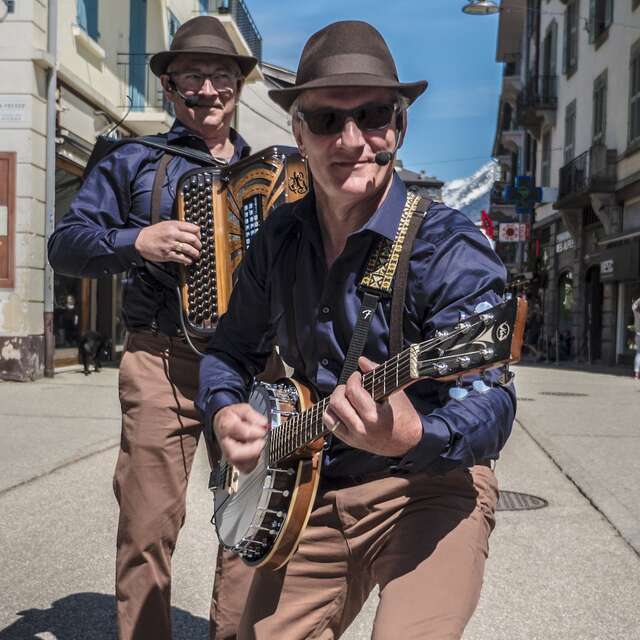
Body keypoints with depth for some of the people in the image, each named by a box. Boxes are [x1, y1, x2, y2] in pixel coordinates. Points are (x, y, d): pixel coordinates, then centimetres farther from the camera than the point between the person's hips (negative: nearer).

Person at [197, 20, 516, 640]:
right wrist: (225, 411, -6)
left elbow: (492, 402, -25)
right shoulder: (278, 238, 1)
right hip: (309, 491, 5)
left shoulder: (448, 249, -18)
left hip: (427, 488, -5)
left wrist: (412, 437, -44)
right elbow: (231, 350, 14)